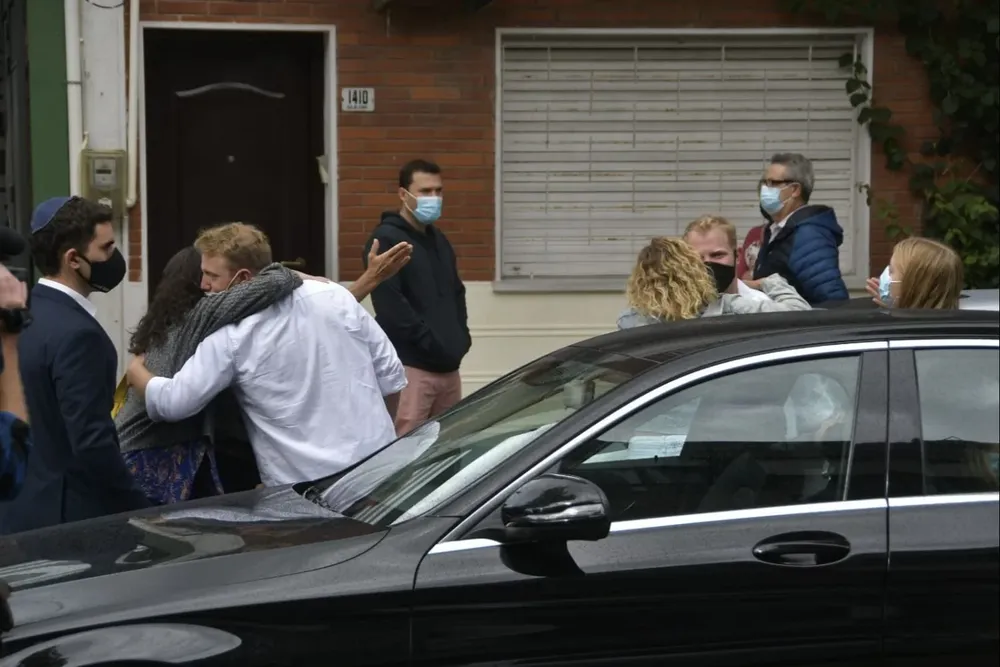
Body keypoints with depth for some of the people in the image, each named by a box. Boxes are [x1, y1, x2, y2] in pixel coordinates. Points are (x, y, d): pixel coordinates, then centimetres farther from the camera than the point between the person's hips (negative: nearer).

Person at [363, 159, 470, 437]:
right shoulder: (387, 239, -7)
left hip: (448, 365, 8)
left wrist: (461, 338, 10)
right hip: (411, 365, -8)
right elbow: (390, 304, -16)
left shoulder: (438, 239, 19)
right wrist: (431, 342, -16)